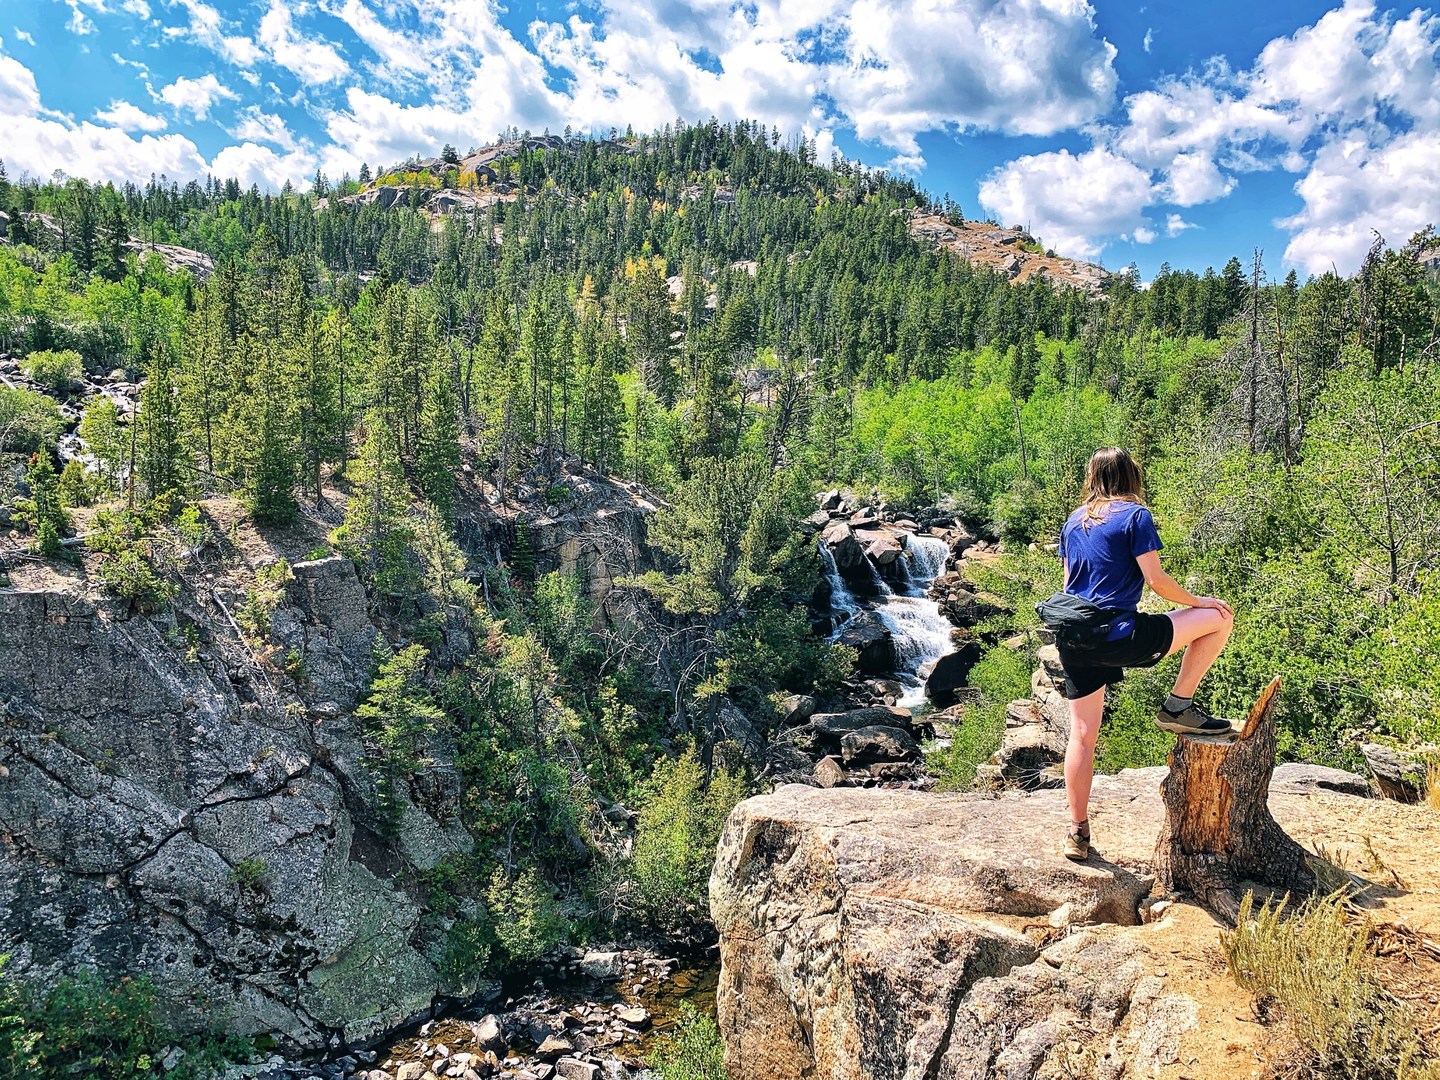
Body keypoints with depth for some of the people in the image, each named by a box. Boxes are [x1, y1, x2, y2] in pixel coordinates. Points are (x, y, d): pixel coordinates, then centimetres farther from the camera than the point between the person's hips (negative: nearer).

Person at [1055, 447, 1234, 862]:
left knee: (1082, 735, 13)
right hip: (1119, 637, -7)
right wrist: (1198, 601, 8)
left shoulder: (1074, 522, 15)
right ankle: (1178, 707, 12)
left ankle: (1078, 832, 15)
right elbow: (1155, 580, -8)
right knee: (1218, 618, 9)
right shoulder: (1134, 515, -3)